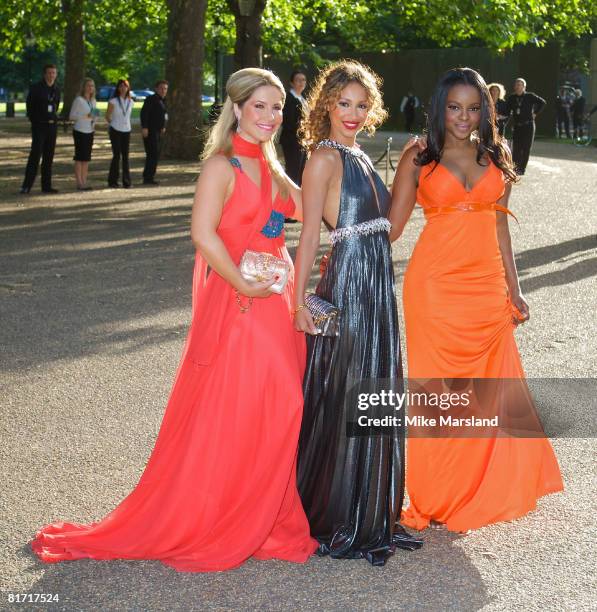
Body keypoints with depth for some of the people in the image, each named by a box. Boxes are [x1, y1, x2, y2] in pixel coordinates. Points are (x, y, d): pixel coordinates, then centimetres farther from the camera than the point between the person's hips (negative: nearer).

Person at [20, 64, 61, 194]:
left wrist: (54, 118, 12)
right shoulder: (36, 88, -5)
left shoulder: (56, 90, 11)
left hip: (52, 126, 6)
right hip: (39, 126, -6)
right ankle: (26, 185, -13)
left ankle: (46, 186, 12)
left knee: (49, 157, 7)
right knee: (35, 154, -13)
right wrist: (34, 119, 0)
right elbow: (29, 105, 0)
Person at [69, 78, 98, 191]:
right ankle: (79, 183, -2)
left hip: (90, 132, 7)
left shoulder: (93, 101, 13)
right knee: (80, 158, -5)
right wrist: (86, 116, -23)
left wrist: (94, 122, 5)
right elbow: (71, 116, -12)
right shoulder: (78, 100, -9)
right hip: (80, 131, -7)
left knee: (87, 158, 8)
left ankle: (84, 182, 13)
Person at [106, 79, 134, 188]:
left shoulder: (130, 102, 7)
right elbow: (107, 116, 3)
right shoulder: (113, 101, -6)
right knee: (117, 155, -6)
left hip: (126, 131, 4)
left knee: (125, 156, 4)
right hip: (115, 131, -4)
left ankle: (126, 181, 7)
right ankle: (112, 181, 4)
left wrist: (125, 124, 11)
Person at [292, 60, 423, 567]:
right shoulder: (325, 157, -8)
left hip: (378, 285, 8)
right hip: (346, 283, -8)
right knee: (343, 402, -1)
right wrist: (300, 299, -19)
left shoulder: (360, 157, 16)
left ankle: (373, 514, 27)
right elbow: (310, 232, -15)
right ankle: (337, 524, 12)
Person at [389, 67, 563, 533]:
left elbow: (500, 227, 12)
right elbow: (392, 226, 0)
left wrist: (513, 289, 10)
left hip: (486, 286, 3)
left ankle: (477, 492, 22)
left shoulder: (495, 158, 10)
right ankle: (436, 499, 15)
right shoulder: (419, 159, 2)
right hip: (435, 284, -3)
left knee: (486, 389, 6)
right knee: (437, 389, 2)